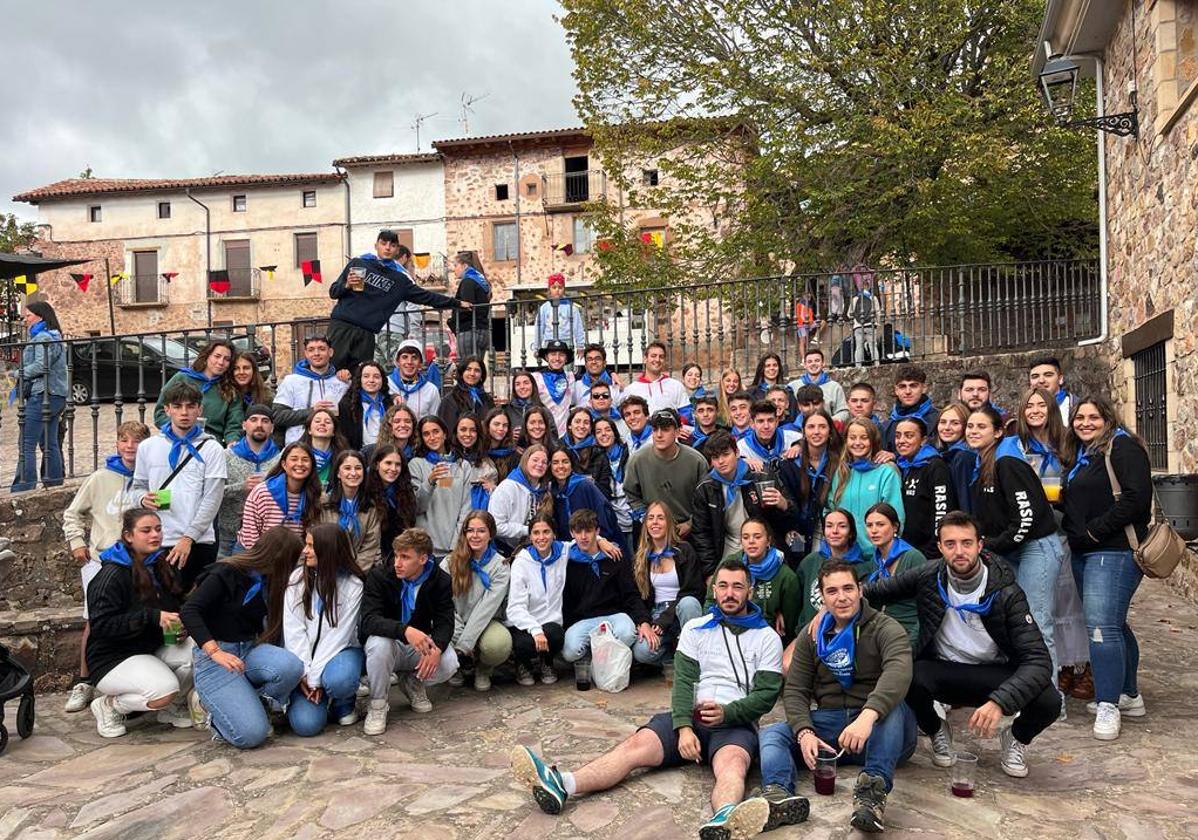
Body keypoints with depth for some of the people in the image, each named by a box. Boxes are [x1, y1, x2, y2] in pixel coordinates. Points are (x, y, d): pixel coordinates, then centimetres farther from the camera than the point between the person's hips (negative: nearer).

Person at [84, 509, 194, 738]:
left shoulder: (161, 568, 8)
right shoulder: (112, 575, -15)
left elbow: (177, 607, 17)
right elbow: (101, 625, -23)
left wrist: (180, 627, -7)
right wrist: (152, 616, -31)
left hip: (155, 648, 7)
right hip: (114, 658, -7)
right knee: (165, 689, -32)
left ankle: (170, 706, 5)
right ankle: (109, 705, -1)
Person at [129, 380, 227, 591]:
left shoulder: (211, 449, 2)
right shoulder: (148, 447, 12)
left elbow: (212, 499, -4)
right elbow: (136, 487, 19)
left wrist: (188, 537, -12)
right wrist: (143, 498, -6)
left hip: (198, 543, -2)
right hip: (157, 542, 2)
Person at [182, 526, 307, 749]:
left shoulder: (270, 582, 10)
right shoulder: (227, 573, -11)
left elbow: (273, 630, 13)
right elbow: (188, 611, -19)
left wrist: (300, 674, 8)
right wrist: (215, 651, -30)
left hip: (249, 650, 6)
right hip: (214, 656, -6)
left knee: (290, 666, -29)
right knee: (251, 734, -21)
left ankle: (246, 705, -3)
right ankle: (207, 702, 7)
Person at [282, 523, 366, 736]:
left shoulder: (352, 585, -10)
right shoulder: (297, 579, -2)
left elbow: (339, 634, -13)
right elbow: (293, 630, -6)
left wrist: (315, 677, -19)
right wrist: (304, 673, -15)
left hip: (339, 651, -2)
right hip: (304, 656, 2)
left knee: (339, 679, -38)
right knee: (306, 724, -18)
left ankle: (344, 704, 0)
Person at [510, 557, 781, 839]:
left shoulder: (767, 637, 9)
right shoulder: (695, 628, 14)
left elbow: (767, 694, 0)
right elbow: (683, 681, 3)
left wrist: (726, 712, -18)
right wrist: (684, 728, -14)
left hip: (736, 722, -2)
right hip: (691, 715, 3)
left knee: (733, 762, -37)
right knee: (636, 744, -23)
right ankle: (561, 784, -45)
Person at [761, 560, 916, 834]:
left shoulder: (885, 628, -4)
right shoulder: (811, 637, 11)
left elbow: (899, 672, -25)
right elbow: (795, 690, 5)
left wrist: (868, 716, -43)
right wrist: (805, 732, -16)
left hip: (876, 730, -3)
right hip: (827, 724, 4)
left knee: (893, 707, -34)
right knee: (771, 734, -18)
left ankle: (875, 787, -45)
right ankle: (778, 795, -45)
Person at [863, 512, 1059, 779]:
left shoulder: (1005, 592, -18)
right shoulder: (928, 576, -11)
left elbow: (1038, 659, -24)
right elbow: (874, 591, 4)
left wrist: (999, 702, -40)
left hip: (995, 674, -1)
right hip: (943, 672, 1)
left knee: (1048, 701, -30)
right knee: (908, 677, -34)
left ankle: (1016, 737, 8)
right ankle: (936, 731, 3)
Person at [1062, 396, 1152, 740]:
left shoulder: (1123, 448, -8)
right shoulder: (1081, 455, 19)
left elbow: (1136, 497, -19)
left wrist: (1095, 531, -17)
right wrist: (1072, 528, 10)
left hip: (1115, 551, -9)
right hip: (1085, 553, 9)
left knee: (1102, 625, -14)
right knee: (1113, 624, 16)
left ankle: (1108, 705, -8)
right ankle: (1129, 695, 27)